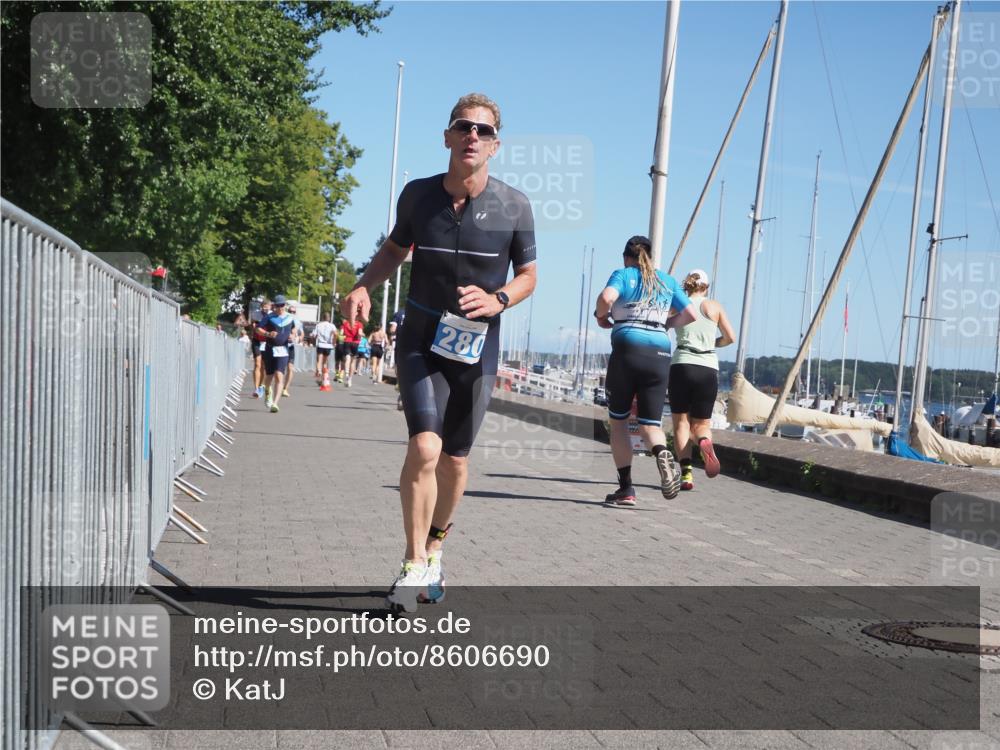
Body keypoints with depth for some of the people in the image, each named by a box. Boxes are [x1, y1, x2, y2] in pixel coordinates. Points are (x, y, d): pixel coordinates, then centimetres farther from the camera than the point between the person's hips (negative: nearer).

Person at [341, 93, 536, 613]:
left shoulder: (513, 207, -6)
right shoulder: (417, 194, -3)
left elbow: (528, 275, 5)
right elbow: (396, 247, 15)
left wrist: (498, 300, -17)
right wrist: (364, 287, -3)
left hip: (476, 347, 1)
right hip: (421, 341, -1)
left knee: (455, 460, 10)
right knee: (424, 447, -18)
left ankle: (433, 551, 33)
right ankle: (414, 566, -6)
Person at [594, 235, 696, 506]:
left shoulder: (623, 275, 6)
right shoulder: (668, 281, 18)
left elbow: (606, 298, -14)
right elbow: (690, 315, 15)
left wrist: (601, 316, 5)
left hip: (627, 350, -3)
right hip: (660, 354, 3)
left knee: (618, 421, 10)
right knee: (650, 423, 7)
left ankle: (626, 488, 5)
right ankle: (662, 454, -28)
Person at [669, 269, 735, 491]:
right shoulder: (714, 307, 10)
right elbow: (730, 337, 6)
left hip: (682, 365, -1)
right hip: (708, 369, 1)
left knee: (681, 422, 7)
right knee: (701, 424, 12)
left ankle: (686, 473, -10)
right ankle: (704, 442, -24)